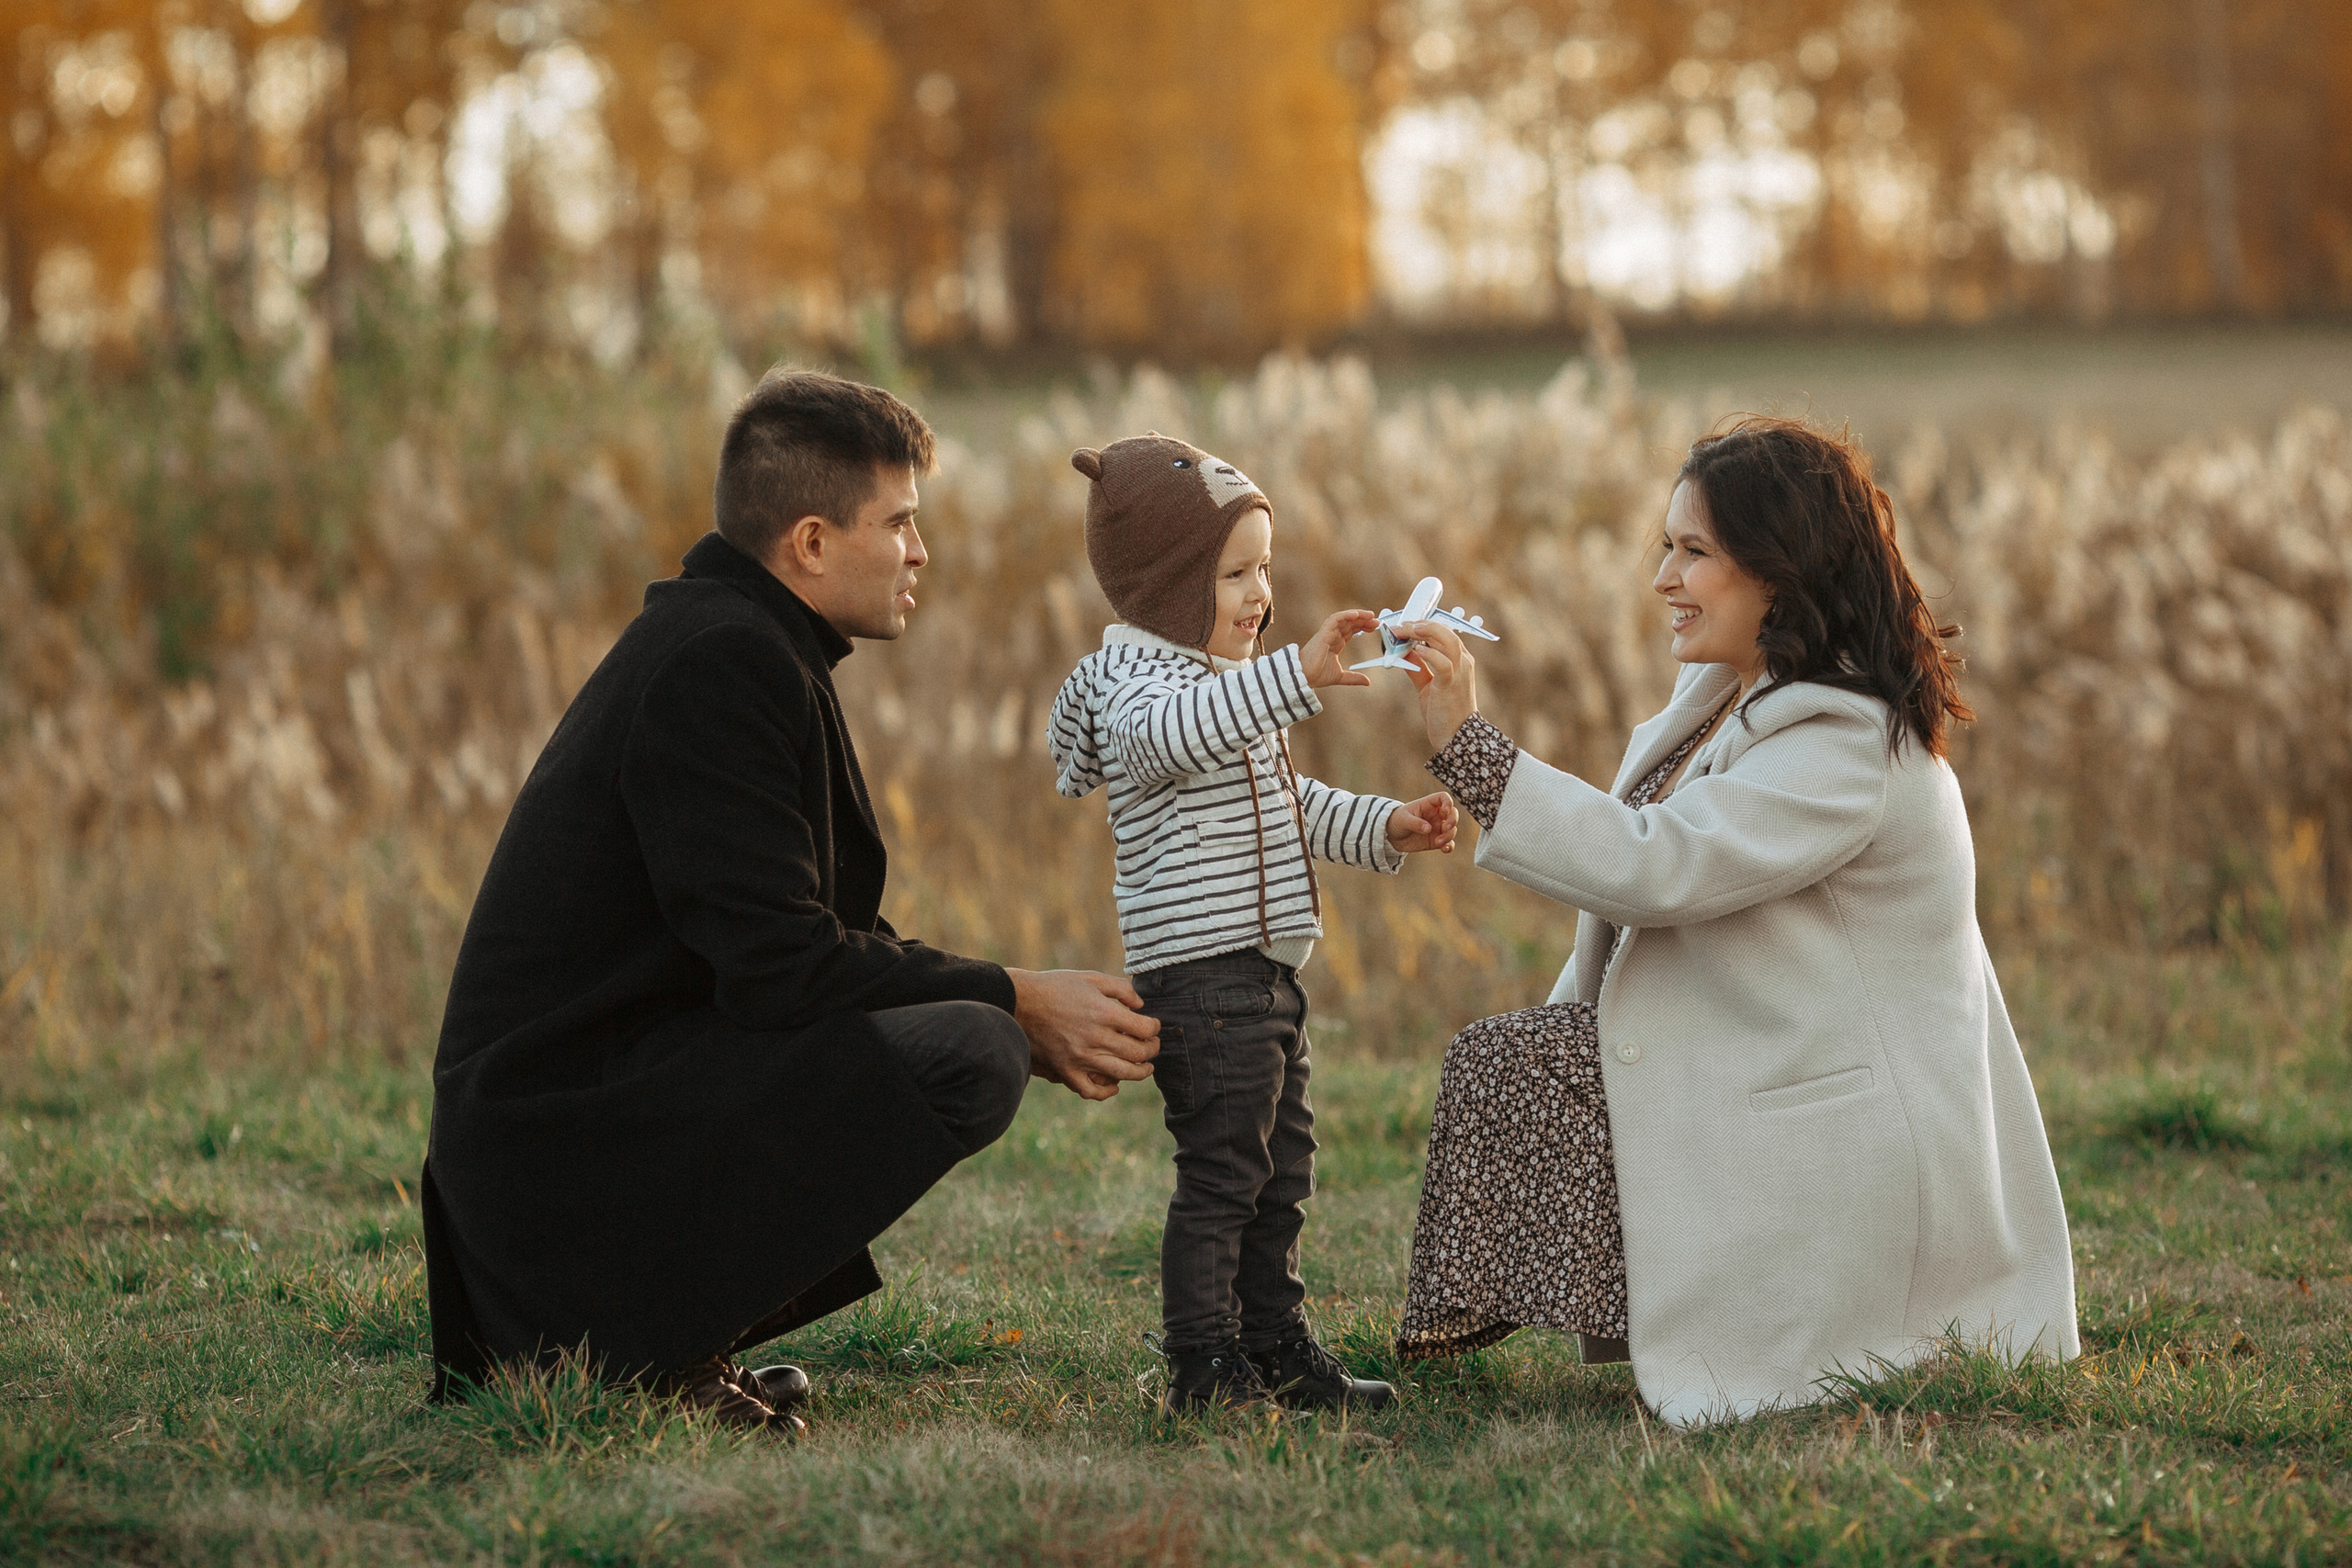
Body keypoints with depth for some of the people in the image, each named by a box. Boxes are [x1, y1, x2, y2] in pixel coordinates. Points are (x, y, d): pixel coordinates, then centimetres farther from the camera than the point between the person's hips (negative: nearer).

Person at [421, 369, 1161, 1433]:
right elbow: (780, 968, -20)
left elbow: (832, 939, 20)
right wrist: (1017, 1004, -10)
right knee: (966, 1057, -20)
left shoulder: (733, 642, 17)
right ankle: (660, 1339, -11)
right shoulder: (718, 667, -16)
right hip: (563, 1134, -11)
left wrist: (1026, 1015, 7)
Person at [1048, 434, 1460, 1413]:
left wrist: (1385, 828, 19)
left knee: (1280, 1174, 15)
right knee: (1221, 1175, -9)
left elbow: (1286, 804, 34)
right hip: (1201, 974, -10)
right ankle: (1203, 1368, -4)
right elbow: (1173, 733, -38)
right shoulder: (1135, 685, -12)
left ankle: (1277, 1349, 23)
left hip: (1261, 974, 10)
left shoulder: (1229, 688, 22)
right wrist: (1295, 675, -48)